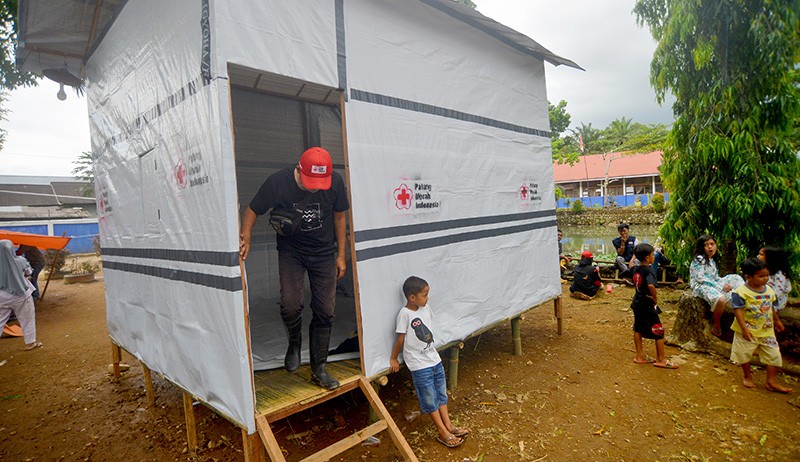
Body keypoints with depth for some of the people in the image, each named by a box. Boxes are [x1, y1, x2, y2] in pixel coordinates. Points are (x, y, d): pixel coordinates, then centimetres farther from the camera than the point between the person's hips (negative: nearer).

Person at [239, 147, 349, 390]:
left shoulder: (335, 182, -14)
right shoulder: (278, 182, -20)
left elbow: (339, 216, 0)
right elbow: (252, 210, -6)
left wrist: (341, 255, 2)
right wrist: (245, 238, -25)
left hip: (324, 251, 1)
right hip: (290, 250, -1)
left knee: (325, 311, 0)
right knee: (290, 305, -18)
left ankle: (319, 370, 18)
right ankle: (294, 342, 18)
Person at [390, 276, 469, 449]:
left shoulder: (426, 308, 0)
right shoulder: (405, 314, -21)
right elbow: (400, 339, -14)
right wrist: (394, 359, -4)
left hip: (434, 358, 7)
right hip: (419, 365, -7)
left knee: (442, 394, 16)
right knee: (430, 399, 6)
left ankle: (448, 426, 27)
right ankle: (443, 433, 18)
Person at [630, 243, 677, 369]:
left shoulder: (636, 269, 3)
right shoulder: (649, 270, -21)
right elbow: (651, 285, -38)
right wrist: (655, 298, -22)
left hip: (637, 303, 8)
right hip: (647, 305, -8)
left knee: (638, 329, 15)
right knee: (659, 331, 5)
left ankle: (640, 356, 25)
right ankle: (661, 360, 15)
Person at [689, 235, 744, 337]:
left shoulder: (712, 260, 15)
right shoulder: (699, 259, -12)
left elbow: (715, 277, 16)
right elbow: (700, 278, -19)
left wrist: (724, 284, -4)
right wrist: (720, 286, -20)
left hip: (712, 284, 9)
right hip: (701, 286, -9)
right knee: (720, 299, -35)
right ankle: (716, 325, -14)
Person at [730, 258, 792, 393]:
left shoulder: (769, 290, 3)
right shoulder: (740, 292, -20)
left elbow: (771, 307, 19)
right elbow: (738, 310, -21)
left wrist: (777, 321, 29)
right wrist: (744, 328, -25)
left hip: (767, 331, 6)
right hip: (748, 331, -5)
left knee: (774, 355, 6)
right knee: (745, 355, 10)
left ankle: (771, 382, 19)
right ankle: (747, 376, 33)